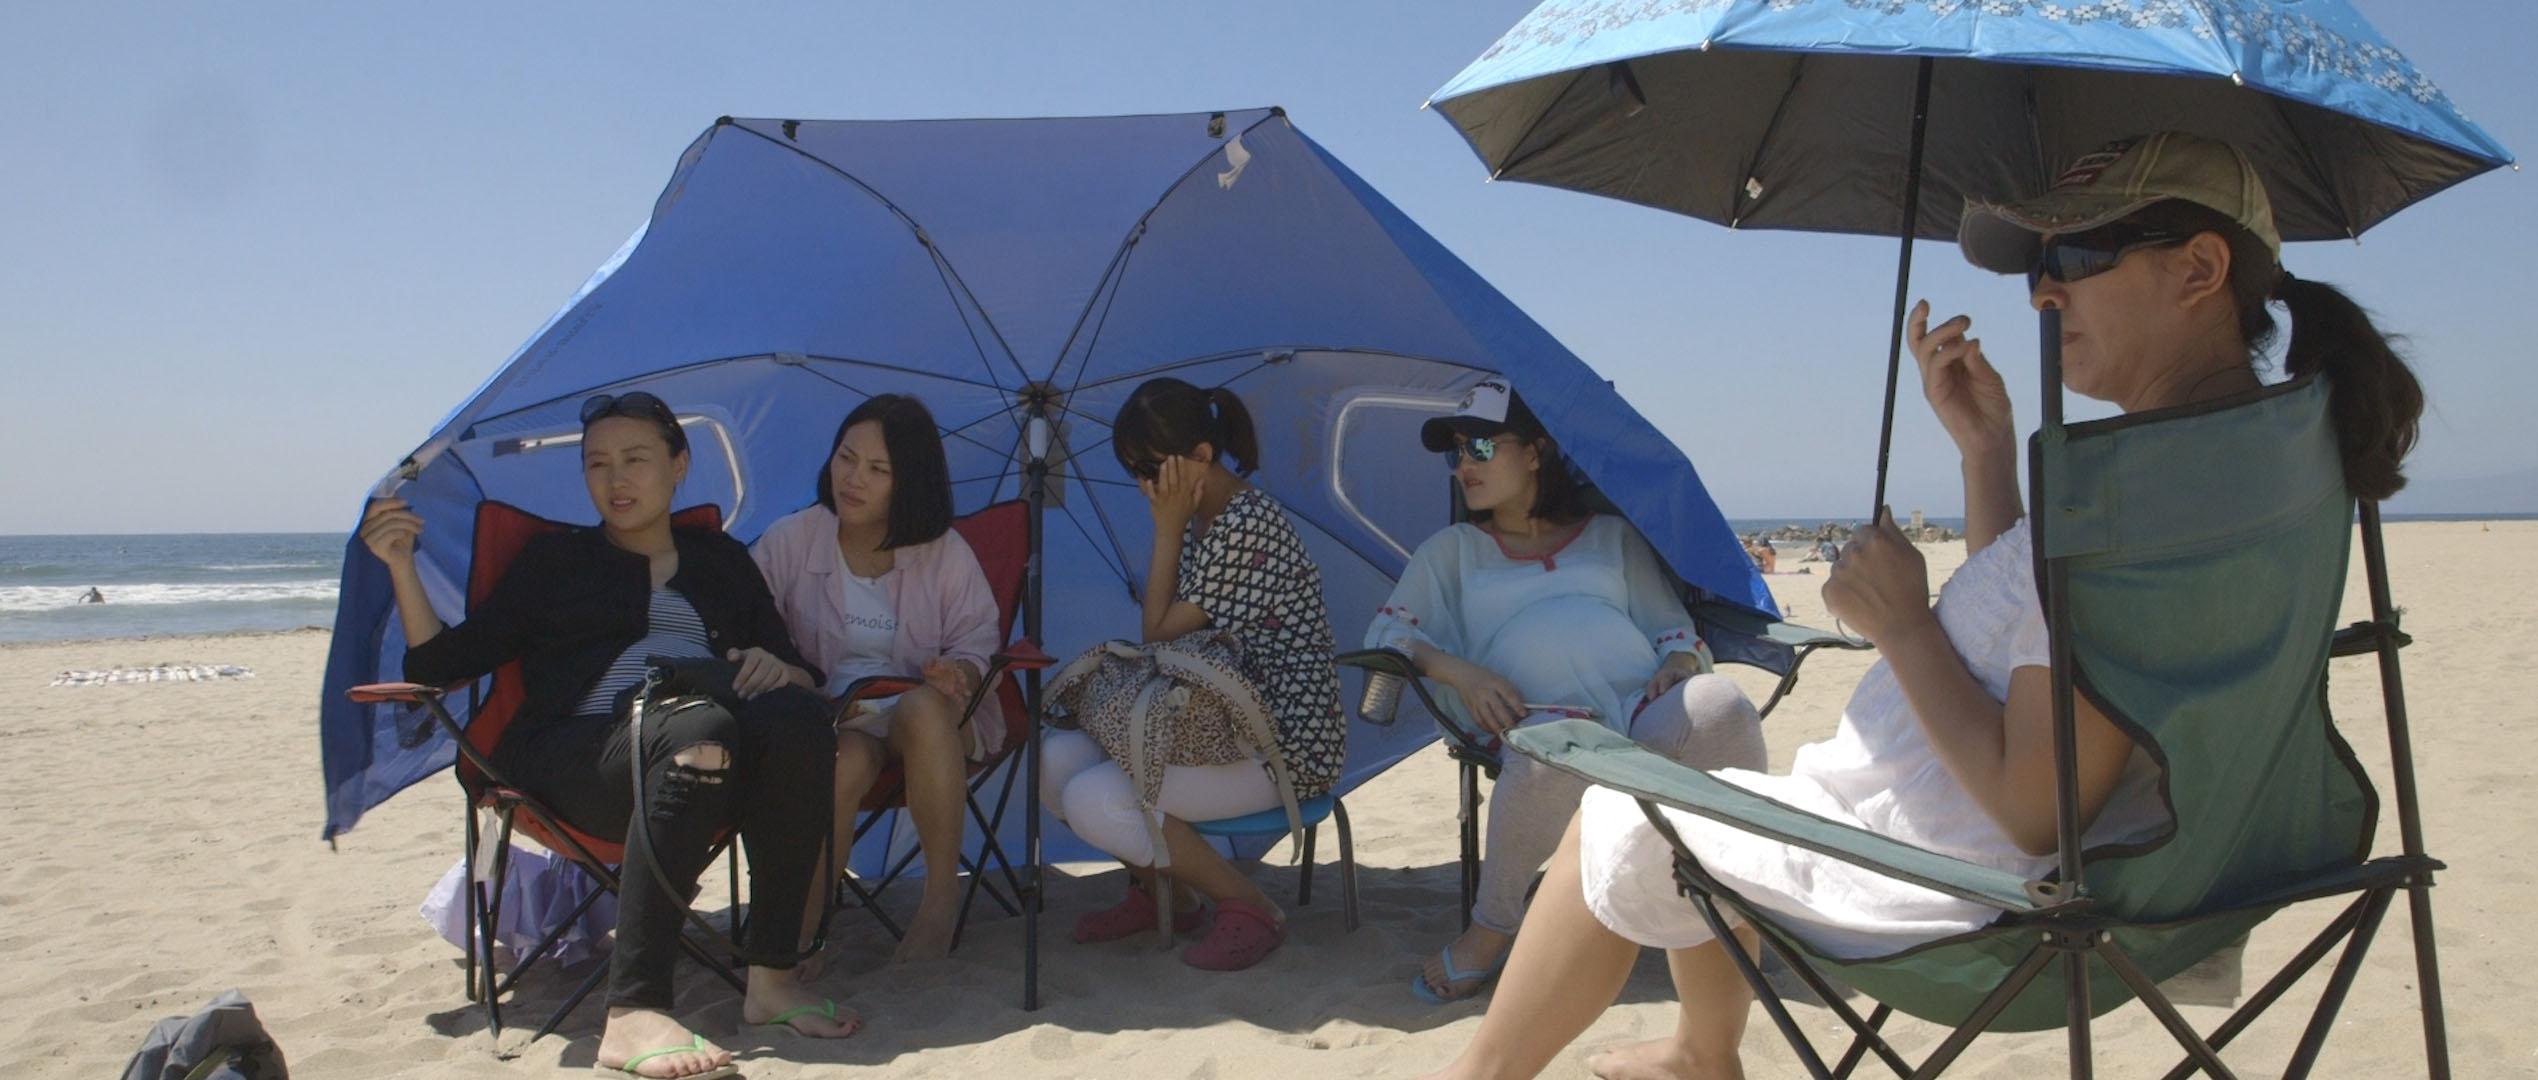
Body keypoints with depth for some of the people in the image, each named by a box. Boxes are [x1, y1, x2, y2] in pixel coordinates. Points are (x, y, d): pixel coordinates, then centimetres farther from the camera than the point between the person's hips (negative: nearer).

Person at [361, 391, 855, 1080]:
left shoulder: (721, 560, 28)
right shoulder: (555, 561, 25)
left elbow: (804, 678, 20)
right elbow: (442, 665, 15)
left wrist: (775, 667, -4)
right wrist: (402, 567, 2)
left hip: (713, 763, 2)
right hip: (581, 754, -2)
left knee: (796, 716, -34)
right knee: (698, 730, -39)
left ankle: (770, 977, -33)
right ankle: (633, 1011, -47)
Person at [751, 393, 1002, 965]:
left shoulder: (944, 553, 3)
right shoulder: (790, 540, 3)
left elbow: (977, 641, 6)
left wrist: (956, 671, -18)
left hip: (929, 713, 0)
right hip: (833, 717, 0)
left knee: (923, 706, -38)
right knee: (846, 762, -38)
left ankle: (943, 895, -26)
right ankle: (803, 929, -24)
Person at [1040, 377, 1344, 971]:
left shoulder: (1246, 526, -20)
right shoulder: (1201, 521, 11)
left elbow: (1159, 635, -15)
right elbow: (1164, 637, 12)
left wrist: (1167, 530, -12)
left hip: (1285, 744, -10)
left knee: (1097, 801, -23)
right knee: (1057, 761, -3)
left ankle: (1252, 910, -6)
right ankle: (1158, 892, 17)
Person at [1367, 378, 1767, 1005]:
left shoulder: (1612, 536, 26)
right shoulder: (1452, 549, 25)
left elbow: (1674, 625, 21)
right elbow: (1386, 630, 13)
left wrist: (1677, 664, -5)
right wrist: (1459, 672, -7)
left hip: (1644, 703, 1)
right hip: (1545, 716, -1)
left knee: (1719, 705, -35)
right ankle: (1491, 930, -19)